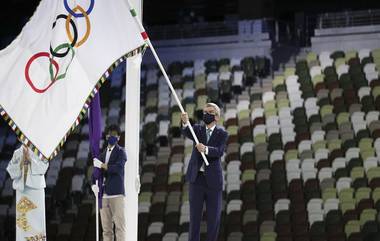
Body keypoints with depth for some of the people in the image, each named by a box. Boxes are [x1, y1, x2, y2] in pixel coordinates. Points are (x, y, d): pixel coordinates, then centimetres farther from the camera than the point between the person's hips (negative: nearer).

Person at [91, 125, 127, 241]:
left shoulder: (120, 152, 3)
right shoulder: (103, 154, 19)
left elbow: (118, 167, -14)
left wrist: (102, 165, -12)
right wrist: (93, 184, -1)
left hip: (116, 193, -6)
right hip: (104, 195, 6)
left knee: (119, 225, -10)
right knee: (106, 228, 5)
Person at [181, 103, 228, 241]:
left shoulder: (222, 134, 0)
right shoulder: (198, 129, 6)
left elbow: (220, 151, -17)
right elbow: (187, 133, -17)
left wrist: (206, 149, -37)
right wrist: (185, 123, -40)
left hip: (213, 179, -1)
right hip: (196, 178, 1)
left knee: (214, 216, 4)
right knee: (194, 214, 2)